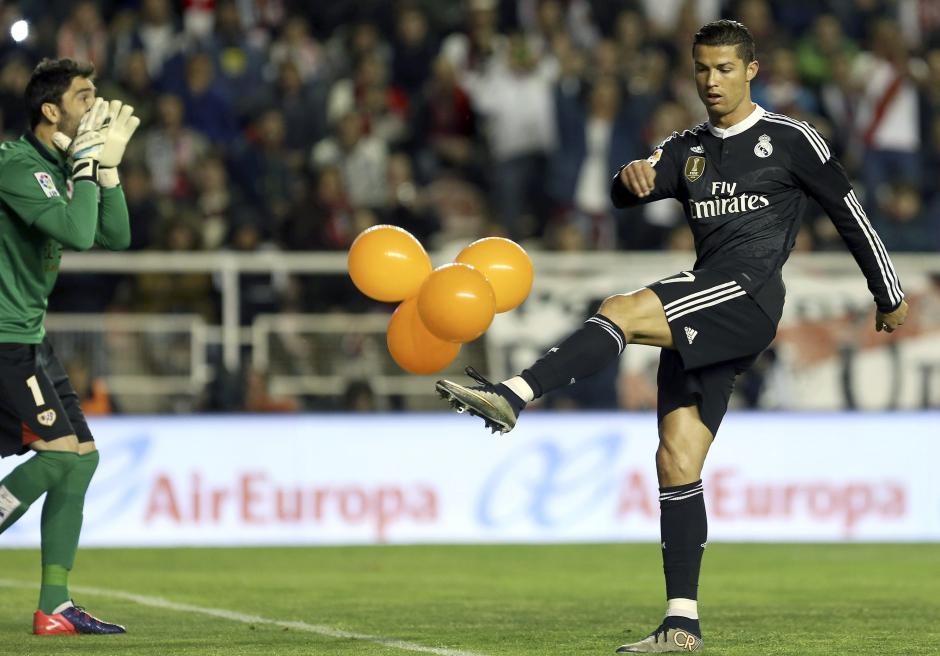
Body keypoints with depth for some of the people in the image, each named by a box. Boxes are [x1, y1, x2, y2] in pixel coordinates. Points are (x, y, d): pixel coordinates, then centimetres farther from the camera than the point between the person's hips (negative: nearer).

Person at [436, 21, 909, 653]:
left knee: (622, 311, -28)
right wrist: (632, 176, -21)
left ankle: (512, 396, -41)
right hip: (701, 316, 6)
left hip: (749, 292, -6)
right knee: (676, 462, -3)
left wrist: (889, 297, 16)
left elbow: (849, 213, 11)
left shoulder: (792, 139, 6)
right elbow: (625, 193, 5)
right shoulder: (688, 149, 20)